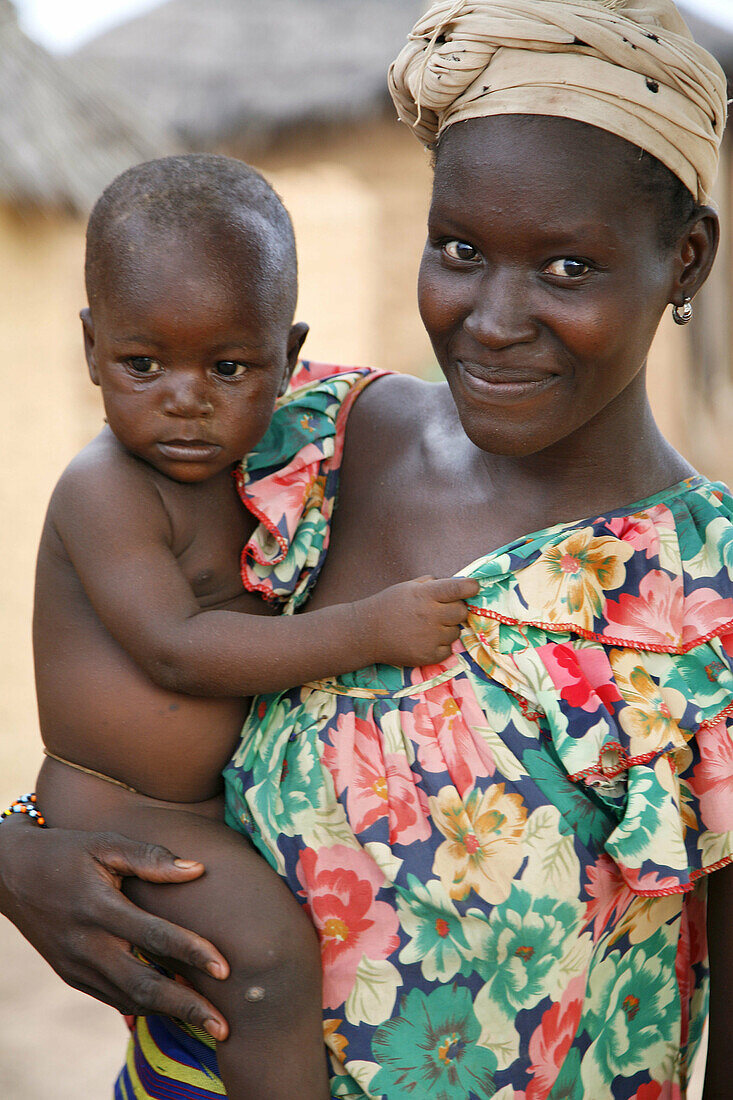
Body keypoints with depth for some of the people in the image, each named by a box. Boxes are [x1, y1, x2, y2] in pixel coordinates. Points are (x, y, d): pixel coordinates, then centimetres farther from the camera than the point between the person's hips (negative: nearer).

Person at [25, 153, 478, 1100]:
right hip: (116, 810, -8)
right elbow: (177, 651, -27)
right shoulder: (105, 491, -21)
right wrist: (365, 631, -31)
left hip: (216, 791, 9)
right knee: (270, 946, -25)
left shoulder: (239, 471, 4)